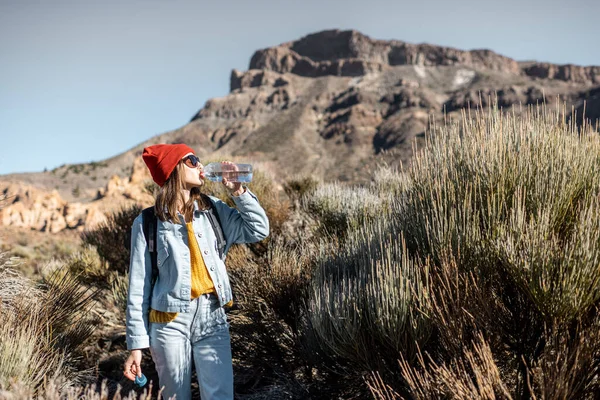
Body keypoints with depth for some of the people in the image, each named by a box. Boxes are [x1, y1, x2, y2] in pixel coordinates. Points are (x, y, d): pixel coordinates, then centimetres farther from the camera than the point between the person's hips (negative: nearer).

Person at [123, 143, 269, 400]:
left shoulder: (212, 209, 7)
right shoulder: (148, 223, -4)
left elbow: (259, 230, 6)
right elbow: (139, 286, -3)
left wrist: (238, 192, -2)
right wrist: (136, 344, -4)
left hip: (212, 317, 3)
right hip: (170, 321, -2)